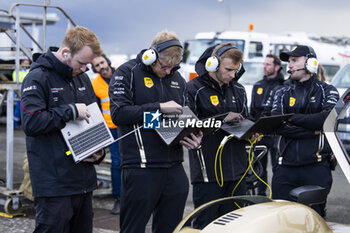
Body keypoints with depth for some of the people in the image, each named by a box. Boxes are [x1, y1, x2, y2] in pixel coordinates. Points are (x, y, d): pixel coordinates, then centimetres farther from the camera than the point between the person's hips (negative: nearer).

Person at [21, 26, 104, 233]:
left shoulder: (83, 78, 15)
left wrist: (99, 151, 7)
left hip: (84, 179, 8)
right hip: (54, 183, -8)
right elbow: (31, 123, -21)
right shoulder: (38, 78, -9)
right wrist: (71, 111, -18)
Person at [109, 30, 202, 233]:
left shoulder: (177, 79, 16)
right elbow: (118, 113, -14)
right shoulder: (128, 73, -2)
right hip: (141, 168, -6)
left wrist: (194, 137, 0)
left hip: (174, 166, 6)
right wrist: (159, 108, -17)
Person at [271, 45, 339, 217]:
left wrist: (293, 117, -5)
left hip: (316, 166, -2)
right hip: (285, 167, 3)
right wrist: (312, 131, -11)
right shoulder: (282, 94, 16)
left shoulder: (327, 91, 9)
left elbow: (327, 118, -12)